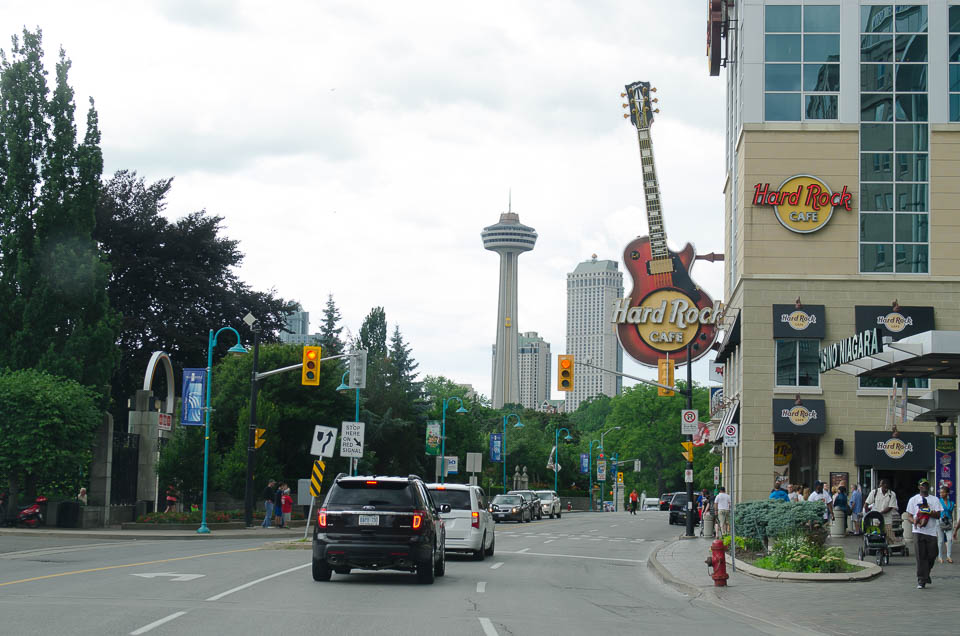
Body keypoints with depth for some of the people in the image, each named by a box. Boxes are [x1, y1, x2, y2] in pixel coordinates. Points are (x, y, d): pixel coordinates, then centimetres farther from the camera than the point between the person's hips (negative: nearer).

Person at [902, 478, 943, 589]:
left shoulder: (935, 500, 13)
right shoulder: (913, 500, 10)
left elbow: (938, 515, 2)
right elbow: (909, 516, 5)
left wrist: (928, 512, -14)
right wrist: (916, 522, -15)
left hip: (932, 531, 2)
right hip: (919, 531, -2)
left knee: (932, 555, 0)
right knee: (921, 556, -8)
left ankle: (926, 575, 27)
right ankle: (921, 580, -7)